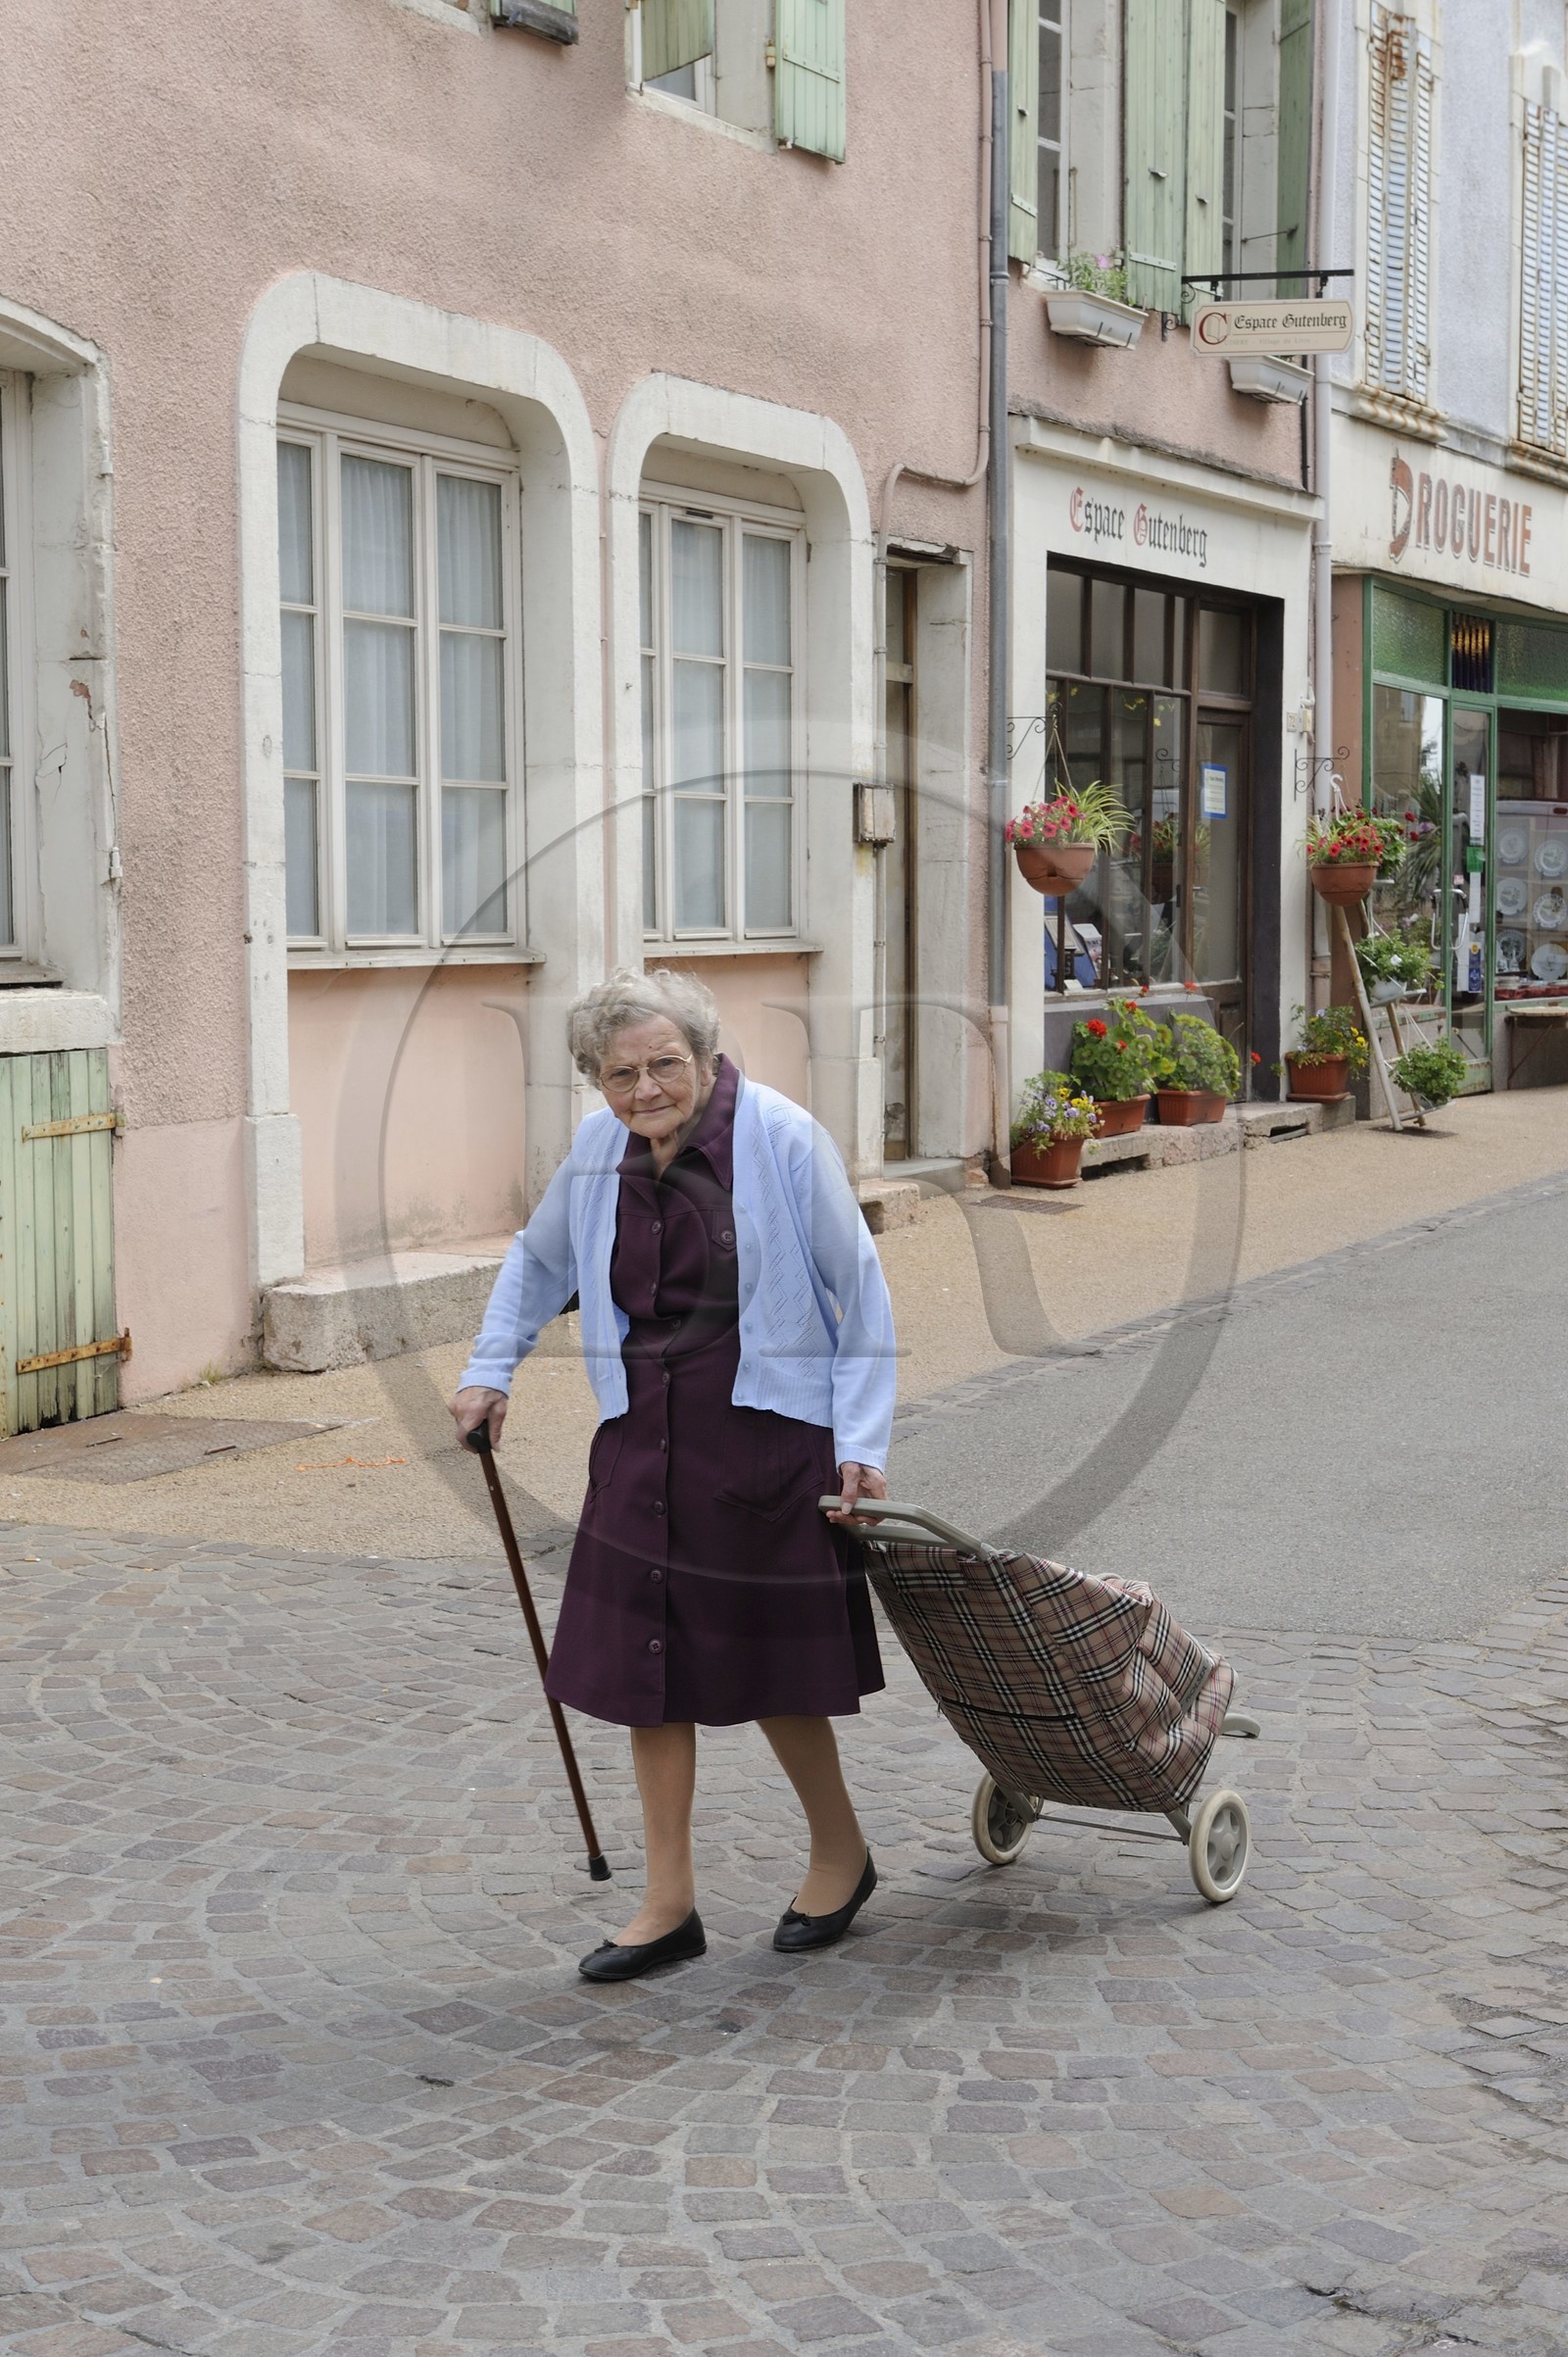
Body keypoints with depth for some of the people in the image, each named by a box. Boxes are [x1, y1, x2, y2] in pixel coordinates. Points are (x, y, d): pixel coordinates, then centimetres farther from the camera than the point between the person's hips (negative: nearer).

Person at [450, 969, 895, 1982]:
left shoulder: (782, 1137, -12)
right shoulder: (599, 1149, 3)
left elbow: (860, 1289, -7)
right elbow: (539, 1261, 23)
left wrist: (861, 1441, -10)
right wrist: (490, 1371, 15)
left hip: (763, 1432, -5)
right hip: (645, 1437, 5)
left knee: (766, 1661, 4)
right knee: (647, 1664, 6)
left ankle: (842, 1852, 30)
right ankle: (670, 1906, 19)